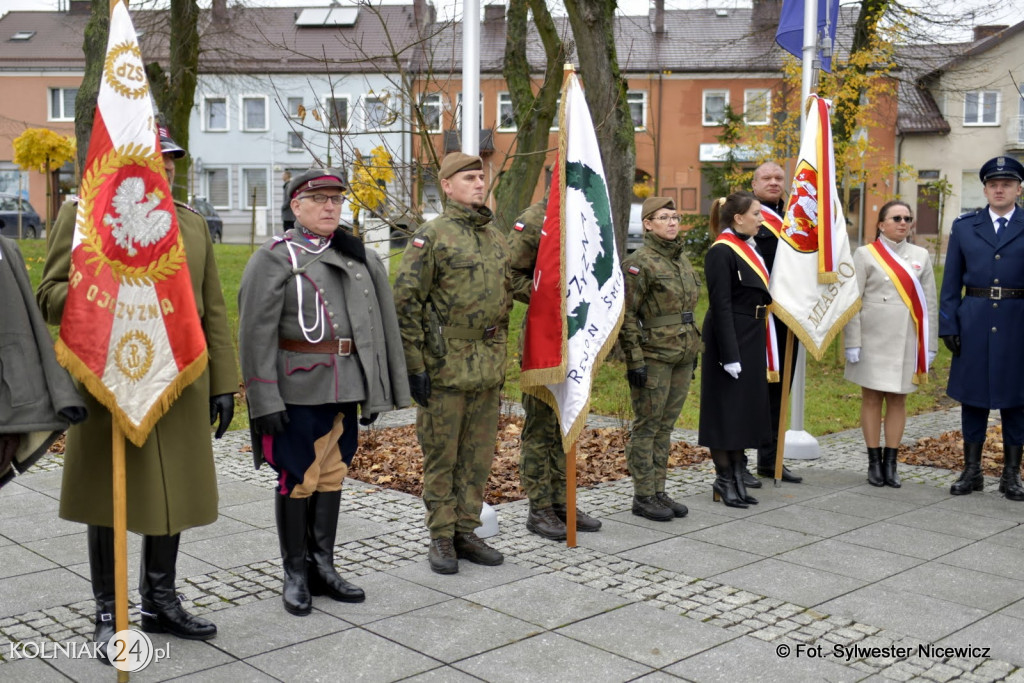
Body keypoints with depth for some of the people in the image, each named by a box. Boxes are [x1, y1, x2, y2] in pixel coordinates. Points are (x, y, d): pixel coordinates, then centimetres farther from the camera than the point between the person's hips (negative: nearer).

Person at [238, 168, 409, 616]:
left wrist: (375, 391, 12)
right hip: (297, 389, -5)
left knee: (333, 475, 11)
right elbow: (257, 333, -10)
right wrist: (265, 400, -15)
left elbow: (380, 326, 15)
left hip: (345, 388, 5)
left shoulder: (361, 259, 13)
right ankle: (295, 574, 15)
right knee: (297, 478, 1)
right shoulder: (275, 258, -4)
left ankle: (323, 567, 23)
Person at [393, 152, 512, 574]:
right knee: (441, 455, 3)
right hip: (445, 365, -6)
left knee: (478, 455, 11)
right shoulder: (431, 236, -7)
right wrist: (414, 366, -14)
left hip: (488, 366, 6)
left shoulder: (496, 238, 13)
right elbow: (406, 303, -11)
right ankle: (441, 538, 13)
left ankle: (466, 532, 22)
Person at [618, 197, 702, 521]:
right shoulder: (640, 263, -11)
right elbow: (626, 315, -14)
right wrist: (635, 360, -17)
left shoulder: (683, 260, 13)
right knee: (647, 426, 0)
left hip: (682, 356, 8)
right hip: (653, 356, -8)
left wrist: (693, 349, 19)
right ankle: (643, 497, 9)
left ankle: (658, 491, 21)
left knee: (666, 426, 12)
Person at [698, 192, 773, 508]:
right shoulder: (721, 252, -15)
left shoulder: (749, 248, 13)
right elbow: (720, 306, -19)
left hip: (752, 339, 9)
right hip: (729, 339, -9)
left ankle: (737, 475, 20)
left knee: (746, 407, 12)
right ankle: (725, 479, 10)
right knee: (726, 407, 0)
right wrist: (729, 354, -22)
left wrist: (760, 346, 18)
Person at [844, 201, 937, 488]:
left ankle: (890, 463, 12)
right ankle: (874, 462, 10)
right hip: (873, 340, -2)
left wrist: (930, 345, 4)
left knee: (898, 399, 5)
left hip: (907, 342, 2)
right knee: (871, 398, 2)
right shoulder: (865, 254, 2)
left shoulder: (921, 256, 10)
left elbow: (930, 303, 9)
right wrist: (852, 343, -8)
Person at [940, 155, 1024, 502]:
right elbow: (952, 282, 6)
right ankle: (971, 471, 17)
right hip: (974, 323, 1)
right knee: (973, 395, 7)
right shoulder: (964, 226, 8)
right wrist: (948, 325, -1)